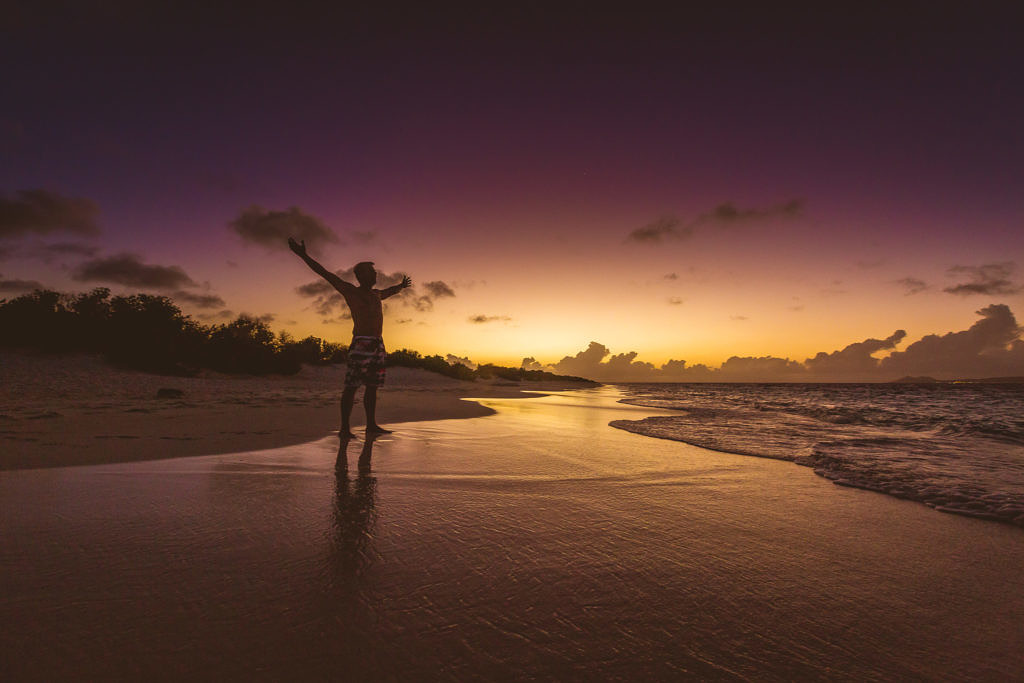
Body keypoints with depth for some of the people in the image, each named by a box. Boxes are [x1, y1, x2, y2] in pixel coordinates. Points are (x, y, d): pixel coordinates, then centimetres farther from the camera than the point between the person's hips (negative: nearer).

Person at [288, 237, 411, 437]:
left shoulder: (375, 294, 22)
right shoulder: (351, 291, 2)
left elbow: (388, 292, 45)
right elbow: (326, 274, -2)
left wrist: (401, 286, 62)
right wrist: (304, 255, -7)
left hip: (378, 343, 8)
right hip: (361, 343, -8)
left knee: (372, 385, 9)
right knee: (351, 385, -9)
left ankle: (371, 425, 15)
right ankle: (345, 427, -7)